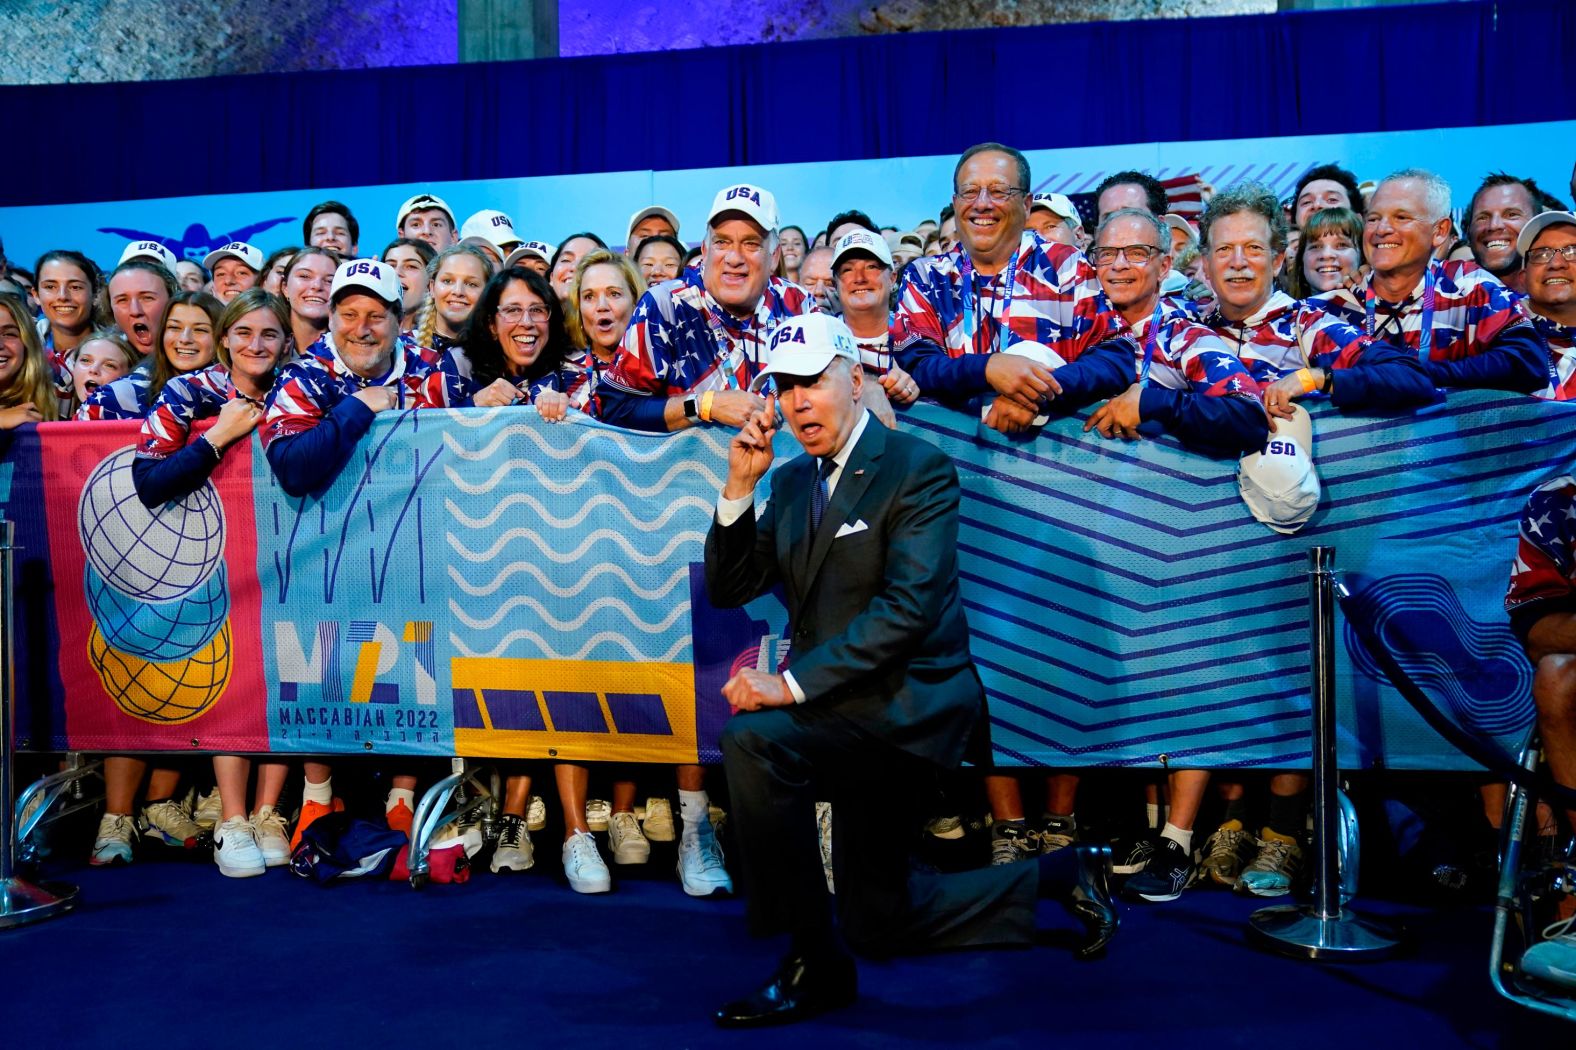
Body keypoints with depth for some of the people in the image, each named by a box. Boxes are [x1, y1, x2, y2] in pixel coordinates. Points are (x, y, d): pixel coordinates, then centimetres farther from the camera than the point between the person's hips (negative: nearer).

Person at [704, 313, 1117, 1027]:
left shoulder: (918, 468, -12)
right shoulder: (792, 483, 11)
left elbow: (909, 608, -22)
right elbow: (728, 589, 7)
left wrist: (793, 683, -27)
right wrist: (740, 485, -6)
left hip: (908, 707, -8)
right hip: (854, 714, 8)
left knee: (751, 740, -30)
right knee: (879, 922, 15)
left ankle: (815, 964, -14)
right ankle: (1062, 874, 32)